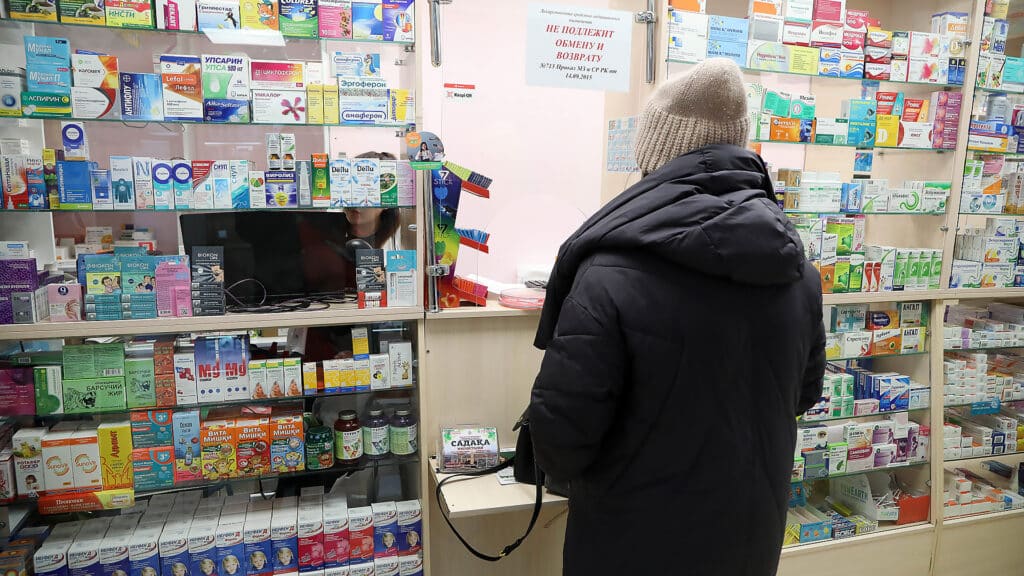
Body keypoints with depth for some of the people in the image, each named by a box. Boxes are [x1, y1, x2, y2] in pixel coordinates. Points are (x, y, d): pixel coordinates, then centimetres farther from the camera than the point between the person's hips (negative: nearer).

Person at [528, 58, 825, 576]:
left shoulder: (613, 276, -27)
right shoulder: (798, 270, -6)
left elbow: (562, 424, -23)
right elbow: (804, 393, 7)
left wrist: (563, 469, 0)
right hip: (752, 533, 5)